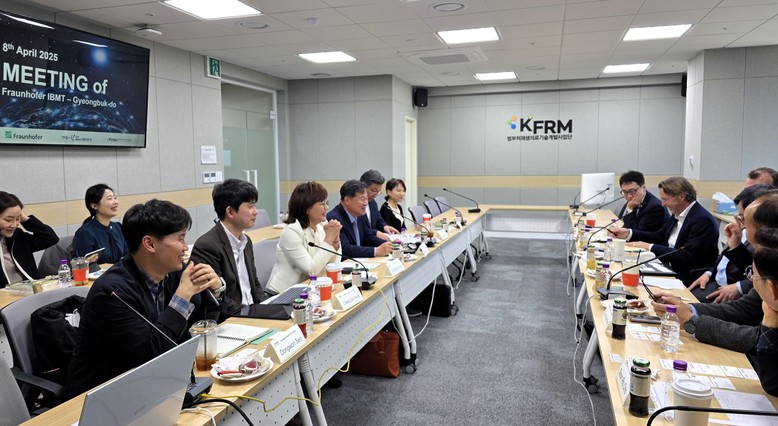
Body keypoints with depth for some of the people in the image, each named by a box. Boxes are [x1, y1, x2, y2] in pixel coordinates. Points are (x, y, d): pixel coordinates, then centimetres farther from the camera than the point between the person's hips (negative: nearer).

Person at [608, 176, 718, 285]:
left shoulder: (703, 220, -18)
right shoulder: (678, 214, 8)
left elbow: (686, 256, -23)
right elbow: (658, 236, 18)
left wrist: (650, 247, -17)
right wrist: (628, 233, 5)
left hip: (689, 281, -7)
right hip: (670, 270, 7)